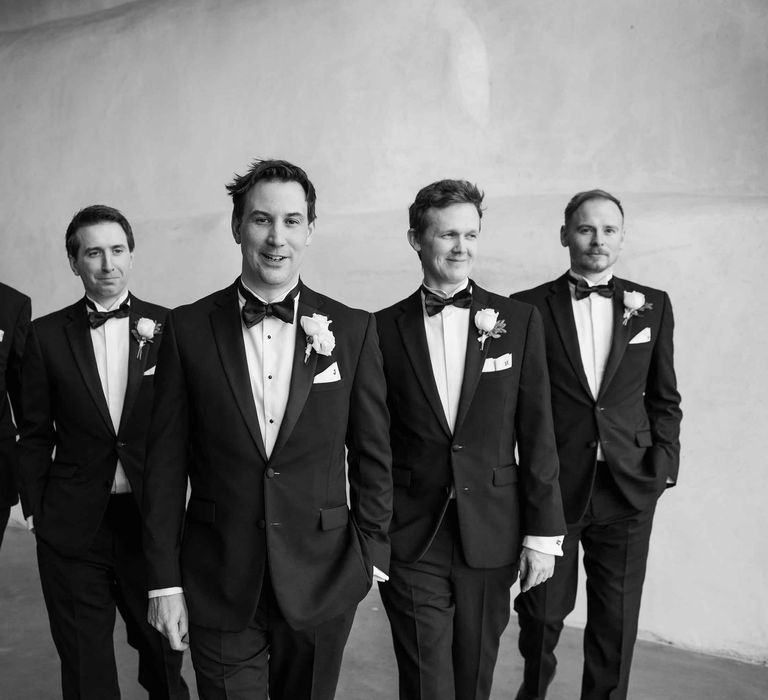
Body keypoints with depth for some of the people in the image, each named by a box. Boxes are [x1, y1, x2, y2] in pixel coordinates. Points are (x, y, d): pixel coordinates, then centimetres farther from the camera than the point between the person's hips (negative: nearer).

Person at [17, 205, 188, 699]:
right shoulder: (47, 335, 1)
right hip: (73, 526, 0)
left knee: (163, 653, 16)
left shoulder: (167, 327, -1)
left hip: (153, 519, 0)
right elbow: (36, 434, 5)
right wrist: (35, 510, 3)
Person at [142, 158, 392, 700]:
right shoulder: (189, 328, -3)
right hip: (218, 587, 0)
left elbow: (373, 454, 3)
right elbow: (167, 462, -1)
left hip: (323, 580, 1)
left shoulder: (353, 329, -3)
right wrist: (164, 580, -2)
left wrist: (371, 555, 3)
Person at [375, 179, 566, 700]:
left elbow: (537, 436, 0)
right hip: (410, 540, -1)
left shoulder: (519, 321, 1)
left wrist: (543, 533, -2)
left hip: (491, 537, 1)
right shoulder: (385, 328, 0)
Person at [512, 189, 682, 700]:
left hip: (628, 487, 2)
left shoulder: (653, 306, 6)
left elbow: (665, 398, 10)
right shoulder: (529, 308, -2)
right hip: (551, 486, -1)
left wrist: (663, 465, 1)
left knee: (617, 620, 10)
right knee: (542, 612, 11)